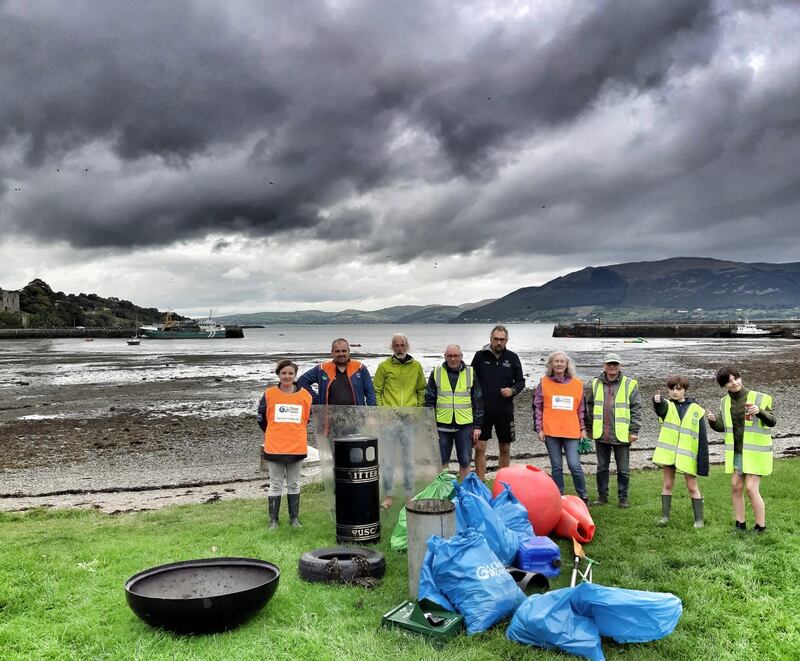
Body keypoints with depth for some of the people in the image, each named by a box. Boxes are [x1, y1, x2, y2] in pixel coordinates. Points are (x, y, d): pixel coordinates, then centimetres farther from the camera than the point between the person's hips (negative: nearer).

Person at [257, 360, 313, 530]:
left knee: (294, 484, 13)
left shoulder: (305, 395, -1)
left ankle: (294, 518, 23)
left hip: (297, 447, 1)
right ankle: (273, 520, 16)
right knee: (275, 485, 7)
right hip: (274, 447, -1)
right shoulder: (269, 394, -4)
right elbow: (261, 418, 8)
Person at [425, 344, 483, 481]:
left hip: (465, 425, 0)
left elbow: (478, 401, 6)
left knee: (465, 462, 6)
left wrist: (477, 426, 1)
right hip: (442, 425, 0)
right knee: (441, 462, 8)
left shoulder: (471, 373, 4)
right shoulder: (436, 373, 4)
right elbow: (429, 400, 6)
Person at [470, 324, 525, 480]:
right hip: (482, 410, -2)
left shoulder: (512, 358, 3)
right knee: (479, 448, -4)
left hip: (505, 411, 2)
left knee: (505, 449, 10)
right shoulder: (480, 356, 0)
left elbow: (521, 381, 9)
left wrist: (513, 390, -12)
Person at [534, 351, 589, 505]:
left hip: (572, 431, 0)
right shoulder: (544, 383, 4)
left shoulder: (577, 384, 7)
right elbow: (537, 407, 6)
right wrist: (539, 429, 1)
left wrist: (583, 429, 9)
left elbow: (581, 409, 13)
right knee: (556, 467, 6)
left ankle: (583, 496, 10)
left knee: (574, 465, -7)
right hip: (551, 431, 0)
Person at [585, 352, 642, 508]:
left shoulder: (629, 384, -4)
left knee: (623, 469, 7)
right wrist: (589, 428, 12)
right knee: (602, 467, 13)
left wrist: (634, 431, -8)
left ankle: (623, 497, 20)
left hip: (621, 435, -3)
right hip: (601, 434, 3)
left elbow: (636, 409, -4)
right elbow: (590, 406, 14)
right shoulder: (596, 384, 7)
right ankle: (602, 495, 25)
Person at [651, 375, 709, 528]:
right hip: (668, 452, 1)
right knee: (667, 484, 9)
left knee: (692, 487, 5)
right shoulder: (666, 406, 1)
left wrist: (703, 459, -5)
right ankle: (665, 516, 18)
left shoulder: (695, 409, 0)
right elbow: (660, 408, -27)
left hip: (687, 454, -1)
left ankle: (699, 519, 16)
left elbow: (702, 437, 0)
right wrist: (657, 401, -51)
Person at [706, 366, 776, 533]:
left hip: (755, 452, -5)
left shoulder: (758, 398, -10)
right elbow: (721, 427, 8)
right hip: (735, 452, 5)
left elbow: (772, 422, -11)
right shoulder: (725, 402, 3)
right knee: (736, 487, 6)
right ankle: (740, 525, 18)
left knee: (751, 489, -8)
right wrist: (713, 420, -14)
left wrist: (759, 411, -31)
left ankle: (760, 527, 7)